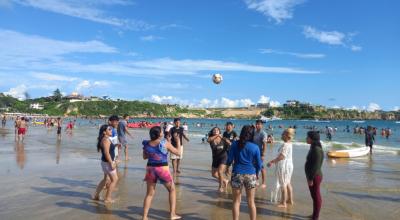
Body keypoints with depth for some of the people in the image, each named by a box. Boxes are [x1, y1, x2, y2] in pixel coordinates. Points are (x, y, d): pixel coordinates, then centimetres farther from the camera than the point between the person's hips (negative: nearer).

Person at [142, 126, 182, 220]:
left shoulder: (147, 144, -1)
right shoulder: (165, 143, -11)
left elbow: (145, 157, 14)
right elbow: (178, 152, -3)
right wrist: (178, 141, 8)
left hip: (150, 168, 3)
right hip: (163, 169, -3)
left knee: (150, 194, 14)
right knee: (172, 190, 17)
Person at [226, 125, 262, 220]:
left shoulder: (235, 144, -7)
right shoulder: (255, 147, -6)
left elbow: (229, 159, -3)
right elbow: (259, 164, -1)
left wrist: (227, 167, 18)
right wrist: (257, 173, 18)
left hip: (237, 174, 0)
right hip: (251, 175, 0)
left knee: (236, 201, 12)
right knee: (251, 202, 14)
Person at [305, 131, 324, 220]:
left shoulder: (316, 150, -21)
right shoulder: (313, 148, 9)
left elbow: (316, 166, -24)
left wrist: (311, 178, -21)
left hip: (314, 177, -10)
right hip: (312, 176, 10)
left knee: (316, 196, 1)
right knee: (314, 196, 18)